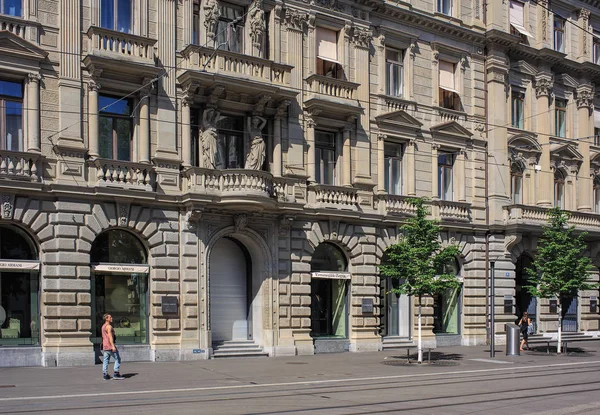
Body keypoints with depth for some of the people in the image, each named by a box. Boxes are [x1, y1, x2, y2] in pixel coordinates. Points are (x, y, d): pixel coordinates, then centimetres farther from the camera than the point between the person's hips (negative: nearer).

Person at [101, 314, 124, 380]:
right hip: (110, 346, -9)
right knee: (117, 359, -3)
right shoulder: (109, 326, -12)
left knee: (106, 361, 7)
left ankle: (105, 375, 5)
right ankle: (116, 374, -7)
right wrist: (113, 346, -29)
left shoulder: (103, 326, 18)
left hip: (105, 347, 9)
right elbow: (110, 336, -22)